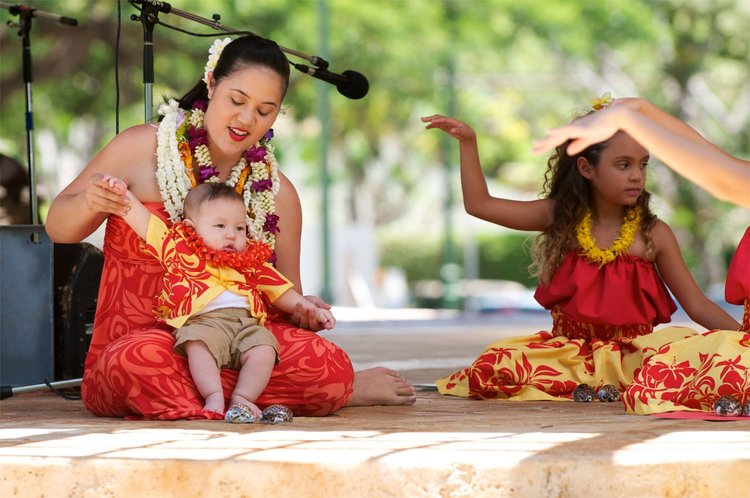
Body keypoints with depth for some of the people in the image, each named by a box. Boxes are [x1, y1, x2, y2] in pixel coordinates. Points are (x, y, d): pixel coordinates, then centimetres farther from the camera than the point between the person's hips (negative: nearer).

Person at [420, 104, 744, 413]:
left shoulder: (654, 234, 2)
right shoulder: (561, 218, 5)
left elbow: (697, 305, 2)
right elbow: (479, 205, 9)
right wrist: (468, 141, 3)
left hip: (632, 353, 0)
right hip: (570, 351, 1)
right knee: (499, 363, -27)